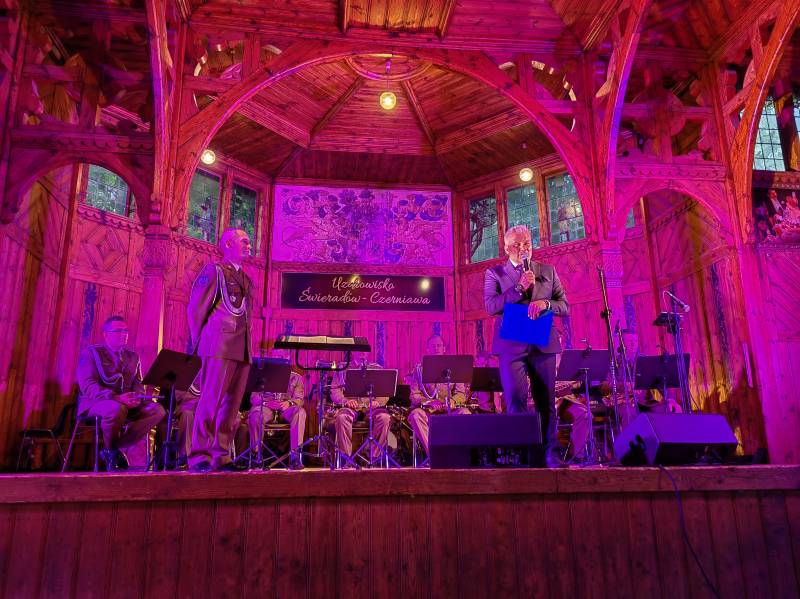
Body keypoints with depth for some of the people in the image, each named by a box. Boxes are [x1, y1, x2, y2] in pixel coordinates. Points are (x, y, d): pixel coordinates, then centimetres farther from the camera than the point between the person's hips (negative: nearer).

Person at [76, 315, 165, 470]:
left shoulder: (133, 357, 18)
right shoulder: (91, 353, 0)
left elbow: (138, 384, 12)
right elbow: (87, 386, -13)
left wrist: (137, 397, -13)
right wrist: (116, 397, -28)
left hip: (127, 404, 6)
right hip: (95, 403, -5)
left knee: (158, 410, -19)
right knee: (117, 409, -39)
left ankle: (116, 447, -11)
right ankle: (109, 449, -9)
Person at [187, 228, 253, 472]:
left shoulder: (246, 279, 23)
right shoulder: (213, 271, 3)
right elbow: (194, 309, 0)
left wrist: (246, 346, 14)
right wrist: (201, 343, 0)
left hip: (242, 349, 7)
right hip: (220, 347, -7)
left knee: (232, 405, 5)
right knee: (211, 401, -9)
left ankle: (221, 456, 10)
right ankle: (200, 456, -3)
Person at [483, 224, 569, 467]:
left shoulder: (548, 271, 13)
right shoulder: (494, 273, 7)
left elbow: (565, 306, 9)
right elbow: (490, 306, -7)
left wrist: (545, 303, -12)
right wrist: (519, 288, -16)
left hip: (543, 344, 3)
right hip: (512, 345, -2)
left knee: (546, 401, 7)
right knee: (515, 399, -7)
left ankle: (549, 451, 19)